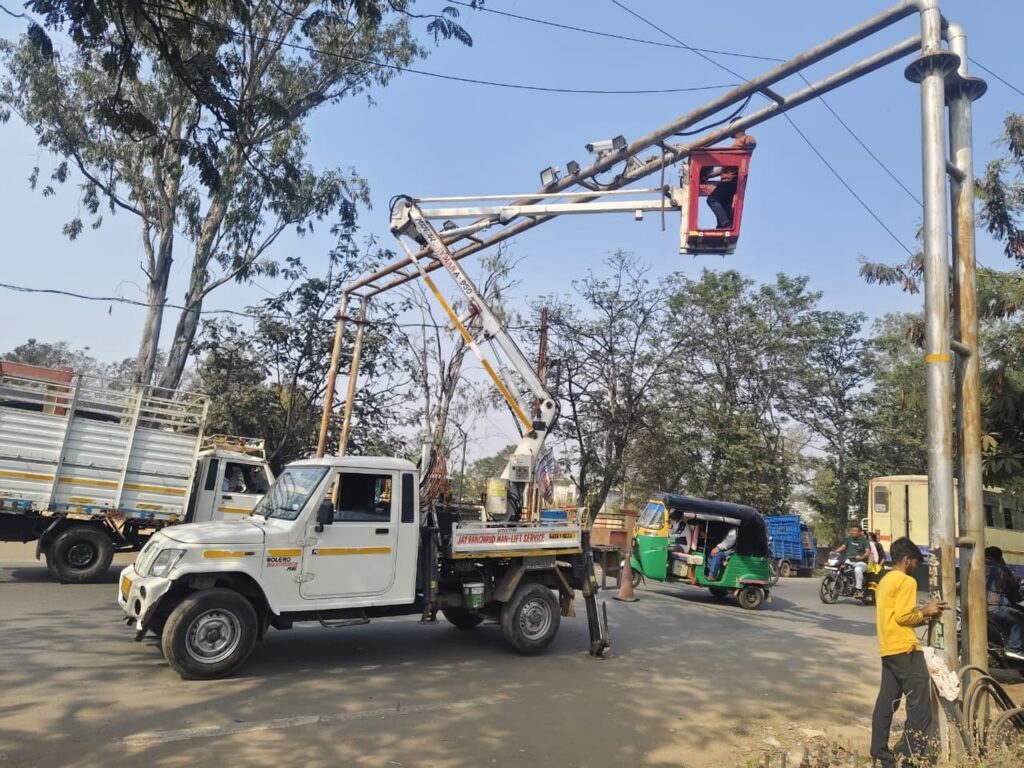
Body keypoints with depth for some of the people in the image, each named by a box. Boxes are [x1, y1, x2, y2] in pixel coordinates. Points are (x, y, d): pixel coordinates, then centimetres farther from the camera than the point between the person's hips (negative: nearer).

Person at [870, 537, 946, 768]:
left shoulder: (885, 581, 19)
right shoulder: (906, 581, -10)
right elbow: (902, 617, -17)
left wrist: (919, 617, 15)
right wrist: (924, 612, -2)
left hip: (888, 649, 9)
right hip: (905, 649, -9)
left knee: (886, 702, 9)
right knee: (919, 703, -3)